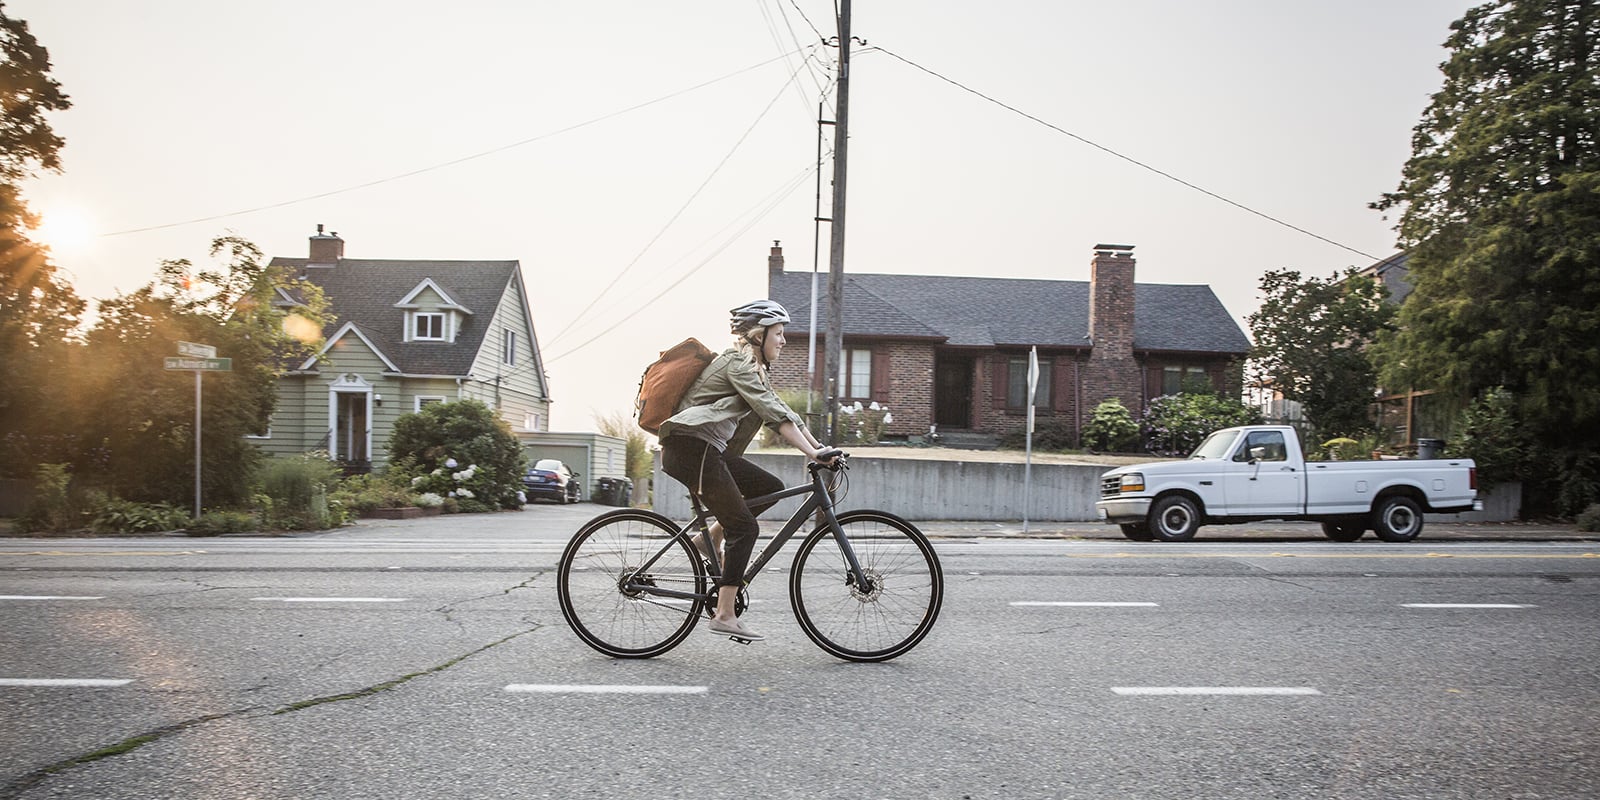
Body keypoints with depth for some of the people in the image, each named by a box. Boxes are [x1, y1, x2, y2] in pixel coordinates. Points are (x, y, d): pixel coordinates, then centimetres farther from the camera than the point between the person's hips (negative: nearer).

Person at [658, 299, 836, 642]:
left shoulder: (755, 368, 21)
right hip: (690, 447, -10)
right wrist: (813, 453, -22)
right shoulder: (738, 363, -9)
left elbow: (784, 412, 17)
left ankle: (711, 536, 10)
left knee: (771, 488, 3)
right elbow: (775, 415, -18)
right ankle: (724, 616, -8)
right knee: (745, 528, -10)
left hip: (709, 449, 10)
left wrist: (822, 449, 9)